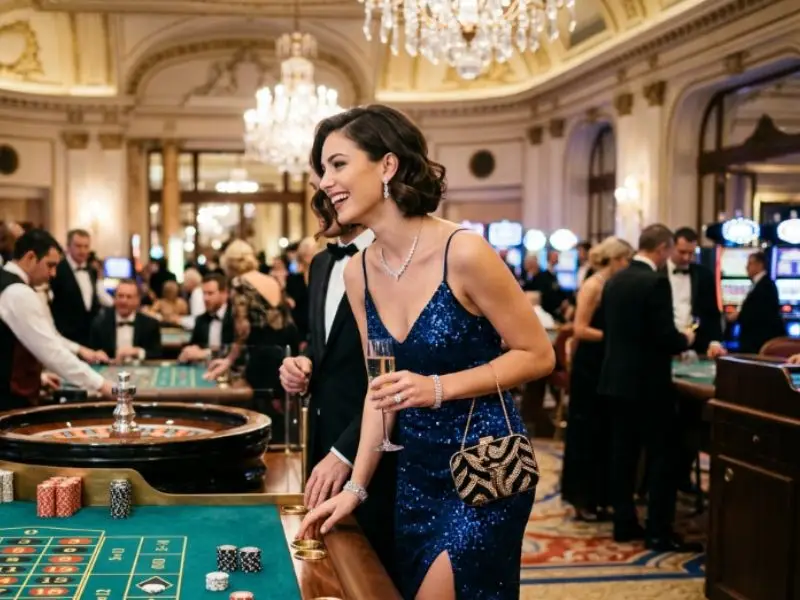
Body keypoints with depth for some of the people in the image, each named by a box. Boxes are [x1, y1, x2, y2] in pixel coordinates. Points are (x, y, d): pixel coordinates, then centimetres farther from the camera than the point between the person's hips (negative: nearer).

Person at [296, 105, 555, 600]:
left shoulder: (464, 253, -19)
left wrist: (438, 387, -22)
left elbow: (538, 355, -12)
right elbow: (380, 388, 8)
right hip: (415, 471, 6)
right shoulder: (358, 272, 0)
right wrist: (356, 486, 3)